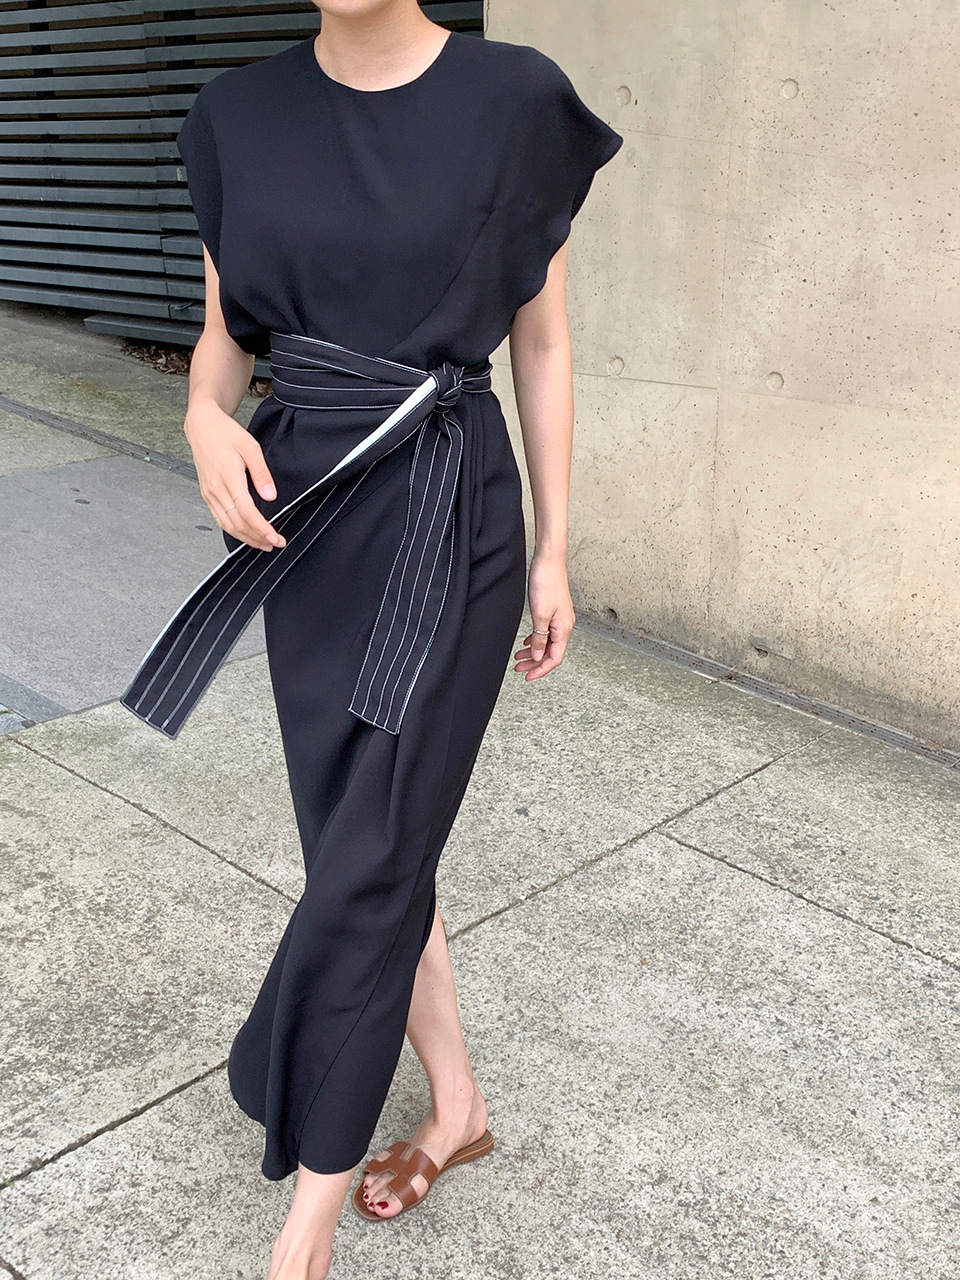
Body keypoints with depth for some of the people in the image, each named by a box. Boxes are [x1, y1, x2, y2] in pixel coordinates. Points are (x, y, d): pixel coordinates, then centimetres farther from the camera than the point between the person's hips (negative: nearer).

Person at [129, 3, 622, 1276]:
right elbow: (225, 331, 9)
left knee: (365, 861, -2)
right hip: (304, 513, 4)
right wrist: (206, 419, -14)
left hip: (450, 518, -4)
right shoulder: (243, 113, 4)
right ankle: (458, 1103, 35)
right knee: (374, 841, 12)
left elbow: (543, 344, 1)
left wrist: (553, 549, 2)